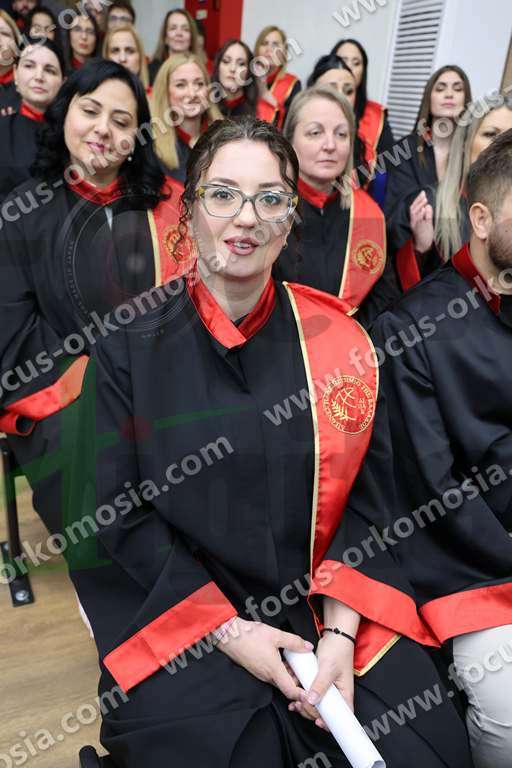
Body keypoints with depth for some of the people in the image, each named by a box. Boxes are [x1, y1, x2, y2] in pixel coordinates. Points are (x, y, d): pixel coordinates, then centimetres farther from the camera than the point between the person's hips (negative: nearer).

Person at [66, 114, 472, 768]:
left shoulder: (338, 341, -1)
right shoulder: (130, 348, -7)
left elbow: (365, 500, 0)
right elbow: (113, 518, -7)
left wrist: (341, 631, -10)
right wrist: (228, 630, -10)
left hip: (332, 617, 2)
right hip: (182, 622, -1)